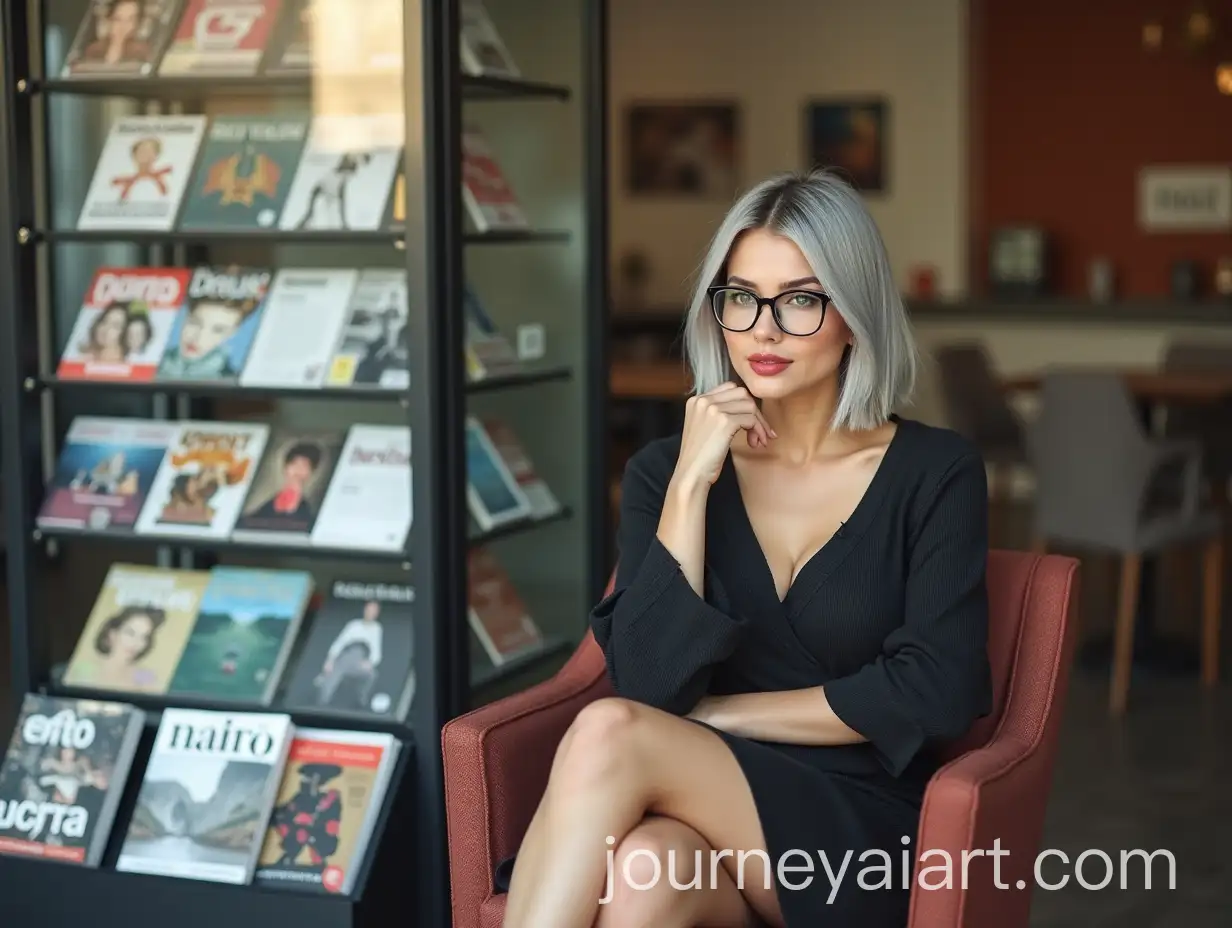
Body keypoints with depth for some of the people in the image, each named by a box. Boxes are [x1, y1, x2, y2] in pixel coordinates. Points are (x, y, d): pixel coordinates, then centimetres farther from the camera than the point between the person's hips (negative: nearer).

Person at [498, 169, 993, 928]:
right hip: (704, 818, 2)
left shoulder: (934, 473, 0)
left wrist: (720, 715, -7)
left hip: (860, 835, -2)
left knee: (608, 735, -29)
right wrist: (690, 484, -12)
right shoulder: (663, 469, 6)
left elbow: (937, 692, -10)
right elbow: (652, 683, -6)